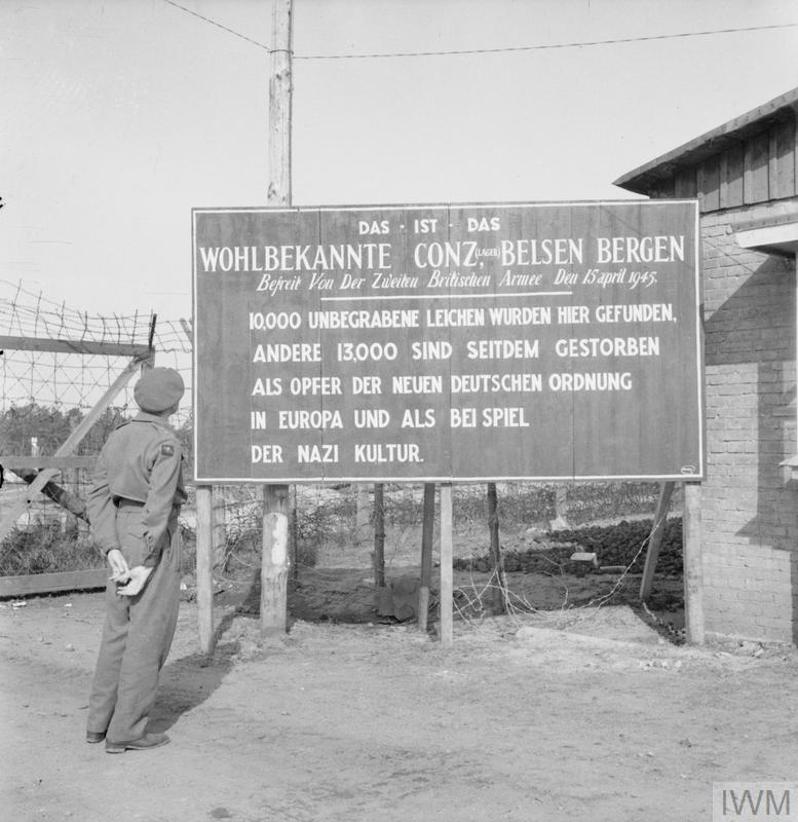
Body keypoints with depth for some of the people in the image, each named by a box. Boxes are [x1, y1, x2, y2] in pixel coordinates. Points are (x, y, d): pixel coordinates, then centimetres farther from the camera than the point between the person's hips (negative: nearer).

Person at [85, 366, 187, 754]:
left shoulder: (117, 437, 7)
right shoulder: (166, 444, -17)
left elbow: (98, 497, 2)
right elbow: (158, 507, -23)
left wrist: (112, 550, -5)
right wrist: (146, 566, -21)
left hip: (122, 537, 8)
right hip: (155, 544, -8)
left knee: (119, 631, 17)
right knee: (148, 636, 1)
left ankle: (99, 721, 22)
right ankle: (126, 731, 5)